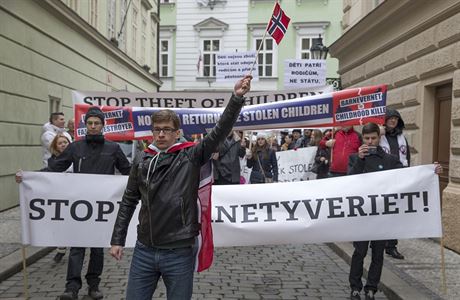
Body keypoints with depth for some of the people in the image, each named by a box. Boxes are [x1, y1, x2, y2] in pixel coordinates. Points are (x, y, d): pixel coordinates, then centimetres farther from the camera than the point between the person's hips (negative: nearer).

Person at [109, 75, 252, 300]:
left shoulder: (190, 157, -5)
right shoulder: (142, 162, 4)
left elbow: (220, 131, -15)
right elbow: (128, 202, 11)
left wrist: (237, 98, -26)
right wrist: (117, 240, 10)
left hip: (179, 252, -3)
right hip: (144, 251, 3)